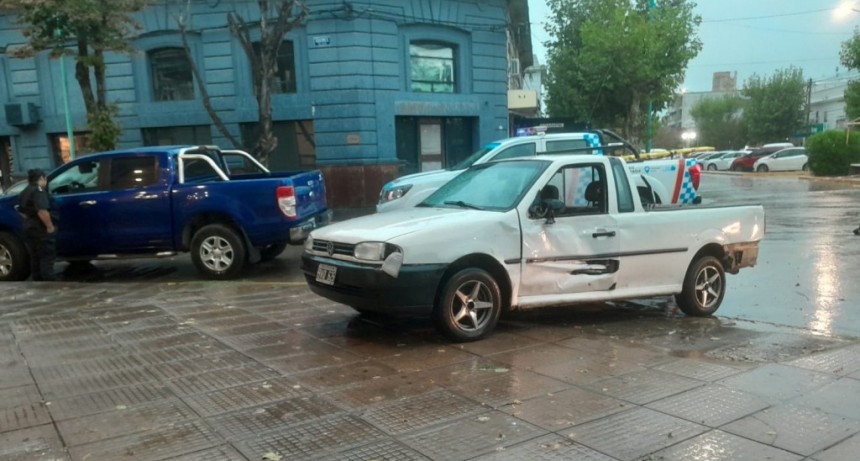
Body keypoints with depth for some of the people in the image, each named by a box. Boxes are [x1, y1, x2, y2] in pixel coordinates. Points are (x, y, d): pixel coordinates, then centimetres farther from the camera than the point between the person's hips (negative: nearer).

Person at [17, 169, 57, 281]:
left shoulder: (24, 192, 16)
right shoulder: (39, 190, -16)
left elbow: (22, 211, 23)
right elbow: (42, 211, -27)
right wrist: (50, 226, -20)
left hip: (29, 228, 9)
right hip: (41, 229, -9)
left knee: (35, 258, 14)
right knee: (47, 258, -7)